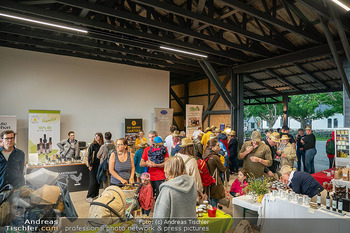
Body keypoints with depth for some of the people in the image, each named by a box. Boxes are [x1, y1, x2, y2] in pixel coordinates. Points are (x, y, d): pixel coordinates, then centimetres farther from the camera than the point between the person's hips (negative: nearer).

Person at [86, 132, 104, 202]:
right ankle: (89, 197, 6)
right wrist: (90, 165, -11)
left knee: (98, 180, 10)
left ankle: (95, 195, 23)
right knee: (93, 181, -3)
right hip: (93, 165, -4)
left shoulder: (102, 146, 6)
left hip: (99, 165, 5)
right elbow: (89, 155, -7)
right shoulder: (93, 145, -6)